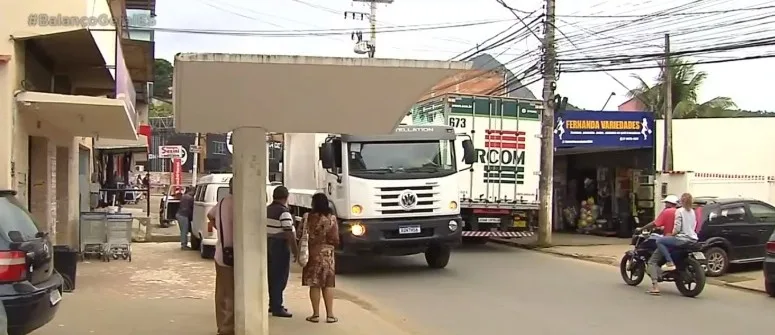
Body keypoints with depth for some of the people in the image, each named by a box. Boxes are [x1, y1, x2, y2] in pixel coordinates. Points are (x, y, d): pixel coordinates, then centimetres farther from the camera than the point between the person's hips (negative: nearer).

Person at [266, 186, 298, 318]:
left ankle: (273, 304, 24)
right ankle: (277, 308, -2)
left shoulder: (267, 210, 10)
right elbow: (289, 233, -21)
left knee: (272, 276, 16)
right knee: (280, 278, -3)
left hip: (268, 244, 9)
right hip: (280, 246, -9)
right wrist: (295, 250, -15)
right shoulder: (284, 212, -17)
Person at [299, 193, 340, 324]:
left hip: (312, 253, -1)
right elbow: (335, 239, -6)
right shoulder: (331, 218, -7)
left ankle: (316, 314, 7)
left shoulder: (308, 217, -8)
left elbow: (299, 234, -7)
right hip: (327, 254, 1)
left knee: (314, 284, 5)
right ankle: (330, 315, 8)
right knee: (328, 284, 8)